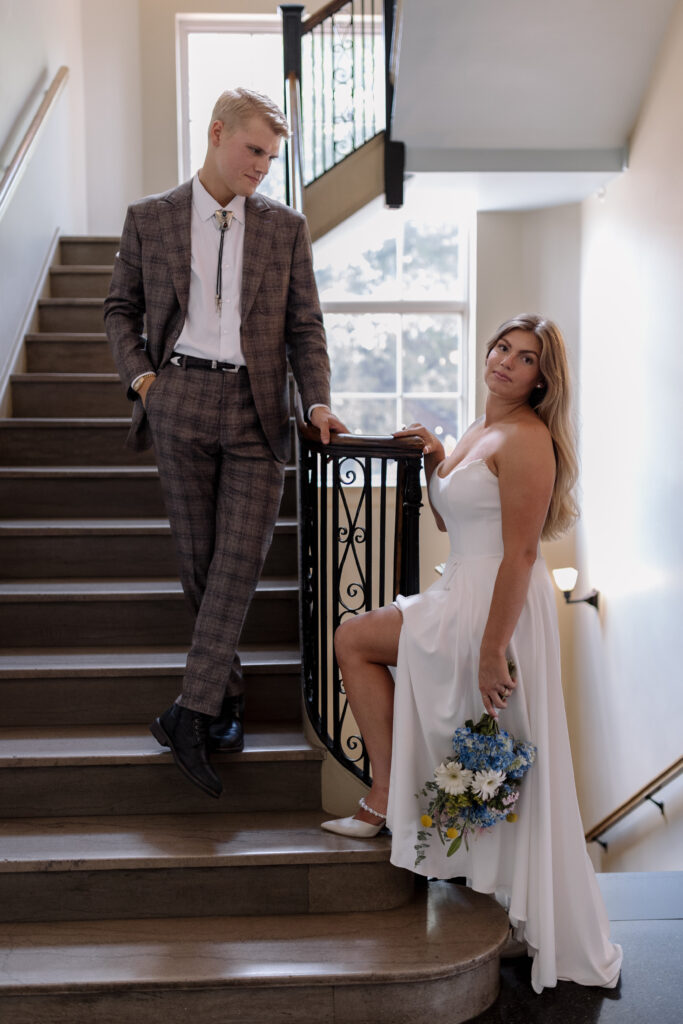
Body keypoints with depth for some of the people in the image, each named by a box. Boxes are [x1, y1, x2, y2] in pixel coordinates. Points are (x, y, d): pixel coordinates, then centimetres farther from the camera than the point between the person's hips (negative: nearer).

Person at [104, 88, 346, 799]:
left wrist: (318, 400, -5)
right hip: (180, 402, 0)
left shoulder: (286, 228, 9)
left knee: (239, 559, -8)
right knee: (198, 558, 4)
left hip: (256, 409, 0)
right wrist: (139, 374, 0)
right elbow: (120, 308, 15)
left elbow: (304, 326, 9)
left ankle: (192, 712, -3)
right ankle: (227, 699, 18)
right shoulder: (149, 219, 8)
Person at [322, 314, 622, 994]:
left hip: (496, 608, -9)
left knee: (353, 640, 0)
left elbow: (520, 553, -22)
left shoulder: (526, 439, -17)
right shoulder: (480, 430, 13)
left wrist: (493, 650, -23)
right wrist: (432, 463, 7)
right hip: (461, 595, 9)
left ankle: (388, 799, 13)